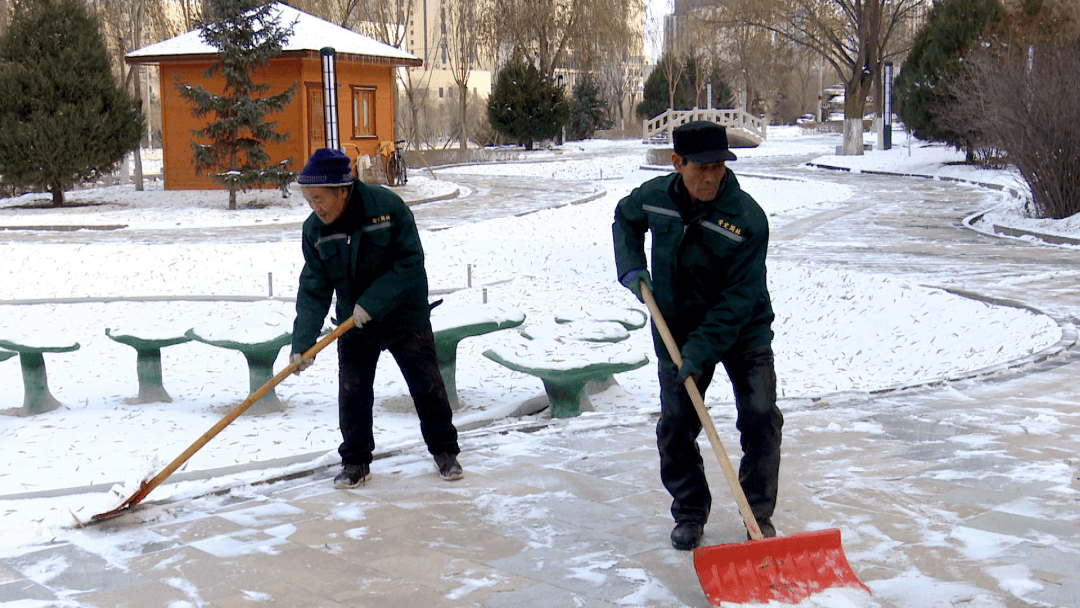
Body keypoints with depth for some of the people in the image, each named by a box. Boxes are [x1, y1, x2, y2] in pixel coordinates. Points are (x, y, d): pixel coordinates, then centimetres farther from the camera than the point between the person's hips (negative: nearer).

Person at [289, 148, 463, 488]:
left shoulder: (387, 207, -21)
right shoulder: (315, 230, -9)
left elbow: (410, 264, -21)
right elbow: (313, 289, -9)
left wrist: (372, 303, -27)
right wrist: (302, 344, -19)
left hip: (405, 317, -3)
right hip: (353, 325, 3)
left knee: (427, 386, 4)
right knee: (352, 393, 0)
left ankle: (444, 451, 22)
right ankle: (356, 462, 17)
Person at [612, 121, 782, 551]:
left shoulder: (747, 217, -23)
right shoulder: (654, 197, -10)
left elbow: (740, 297, -23)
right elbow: (625, 218, 16)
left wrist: (701, 350, -28)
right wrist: (631, 265, 0)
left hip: (743, 331, -3)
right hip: (677, 332, 3)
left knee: (761, 419, -7)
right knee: (675, 427, 4)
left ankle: (759, 516, 10)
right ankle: (689, 515, 23)